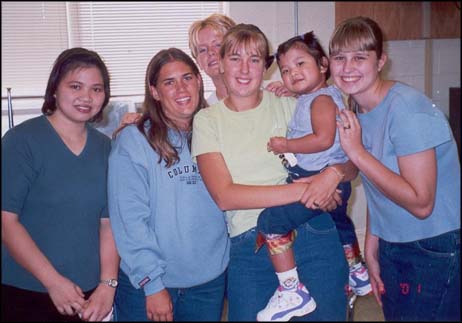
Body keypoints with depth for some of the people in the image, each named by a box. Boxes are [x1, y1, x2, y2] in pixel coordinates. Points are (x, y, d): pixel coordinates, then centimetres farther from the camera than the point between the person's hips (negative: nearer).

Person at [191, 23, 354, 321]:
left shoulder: (289, 105, 4)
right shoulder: (207, 120, 3)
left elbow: (351, 167, 4)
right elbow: (224, 196, -10)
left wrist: (334, 173, -20)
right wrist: (301, 190, -18)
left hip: (313, 234, 1)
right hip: (249, 249, 0)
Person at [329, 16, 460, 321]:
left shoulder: (407, 107, -21)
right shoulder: (356, 110, 2)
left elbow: (420, 204, -25)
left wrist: (356, 152, -24)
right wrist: (372, 249, 10)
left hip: (437, 251, -7)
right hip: (392, 248, 7)